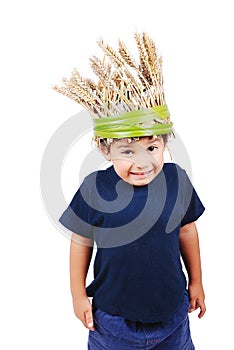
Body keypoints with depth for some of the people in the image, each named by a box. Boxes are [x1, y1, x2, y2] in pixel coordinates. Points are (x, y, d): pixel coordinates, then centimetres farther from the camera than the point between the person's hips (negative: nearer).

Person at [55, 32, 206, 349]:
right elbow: (81, 242, -7)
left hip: (172, 313, 2)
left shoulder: (177, 180, -12)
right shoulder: (95, 188, -20)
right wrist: (78, 295, 1)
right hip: (113, 316, -2)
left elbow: (186, 230, 2)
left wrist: (196, 281, 11)